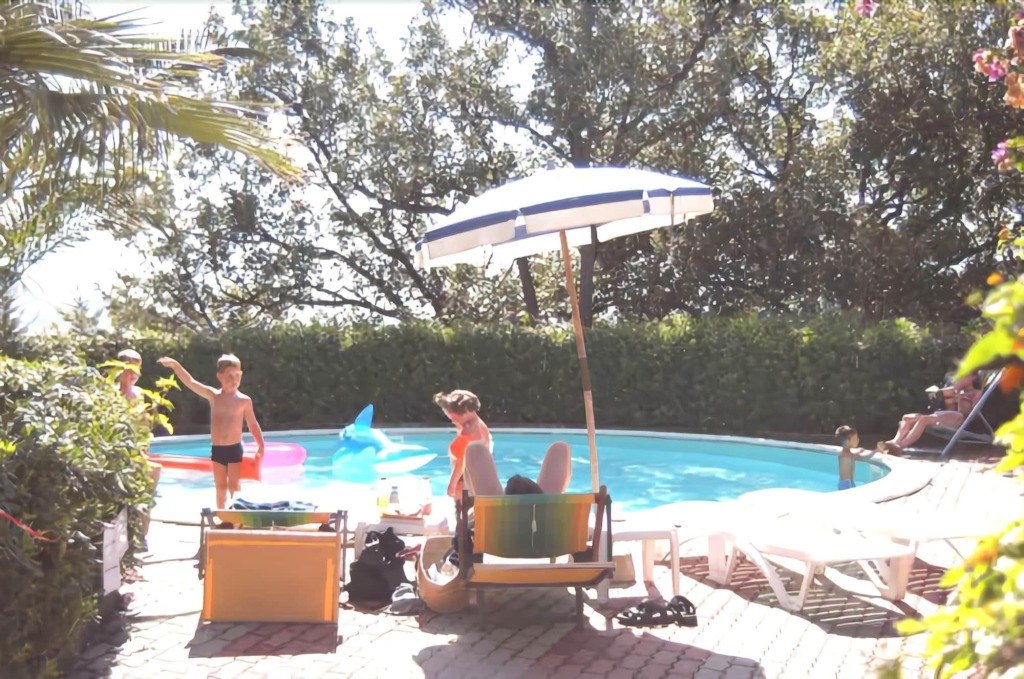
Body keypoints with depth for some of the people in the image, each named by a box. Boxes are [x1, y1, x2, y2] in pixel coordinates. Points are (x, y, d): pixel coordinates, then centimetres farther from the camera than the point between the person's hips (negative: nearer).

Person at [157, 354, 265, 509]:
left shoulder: (244, 400, -5)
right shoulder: (213, 396, -1)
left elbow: (253, 424, 1)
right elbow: (190, 382, -8)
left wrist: (261, 446, -4)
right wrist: (175, 366, -20)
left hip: (234, 449, -3)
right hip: (217, 449, 3)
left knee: (234, 486, -1)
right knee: (221, 487, 12)